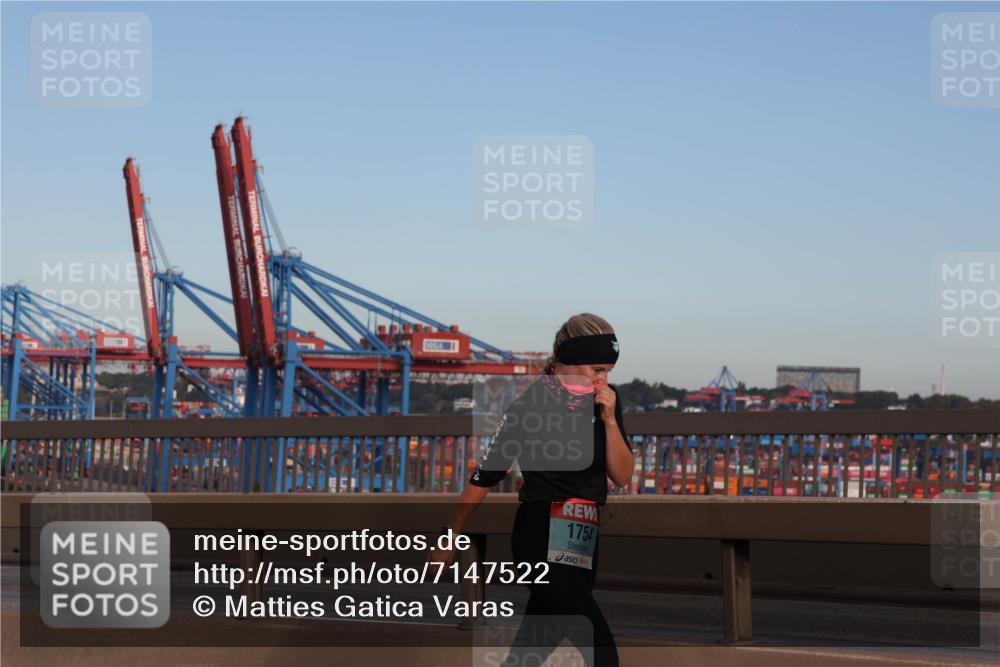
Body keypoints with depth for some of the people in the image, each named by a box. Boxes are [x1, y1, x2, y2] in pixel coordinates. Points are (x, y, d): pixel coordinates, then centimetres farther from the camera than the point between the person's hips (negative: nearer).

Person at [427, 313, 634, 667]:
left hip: (582, 542, 6)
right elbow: (484, 477, -3)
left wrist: (609, 420, -9)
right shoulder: (529, 407, -10)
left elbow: (622, 476, 6)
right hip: (543, 541, -6)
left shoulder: (605, 402, 6)